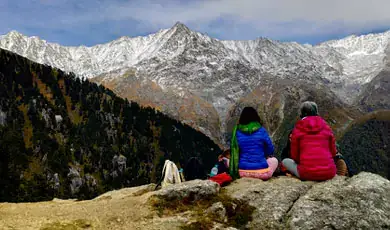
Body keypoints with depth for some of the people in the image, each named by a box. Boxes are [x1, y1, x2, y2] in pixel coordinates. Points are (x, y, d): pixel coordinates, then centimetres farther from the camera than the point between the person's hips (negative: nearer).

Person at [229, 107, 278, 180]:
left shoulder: (237, 132, 0)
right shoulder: (261, 131, -4)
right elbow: (270, 150, 6)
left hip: (242, 172, 0)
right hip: (261, 172, 0)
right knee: (274, 160, 31)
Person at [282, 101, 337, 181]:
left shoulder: (297, 129, 3)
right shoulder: (326, 127, 8)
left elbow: (294, 156, 6)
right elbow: (333, 152, 12)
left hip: (307, 174, -4)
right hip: (329, 173, 4)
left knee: (285, 161, 21)